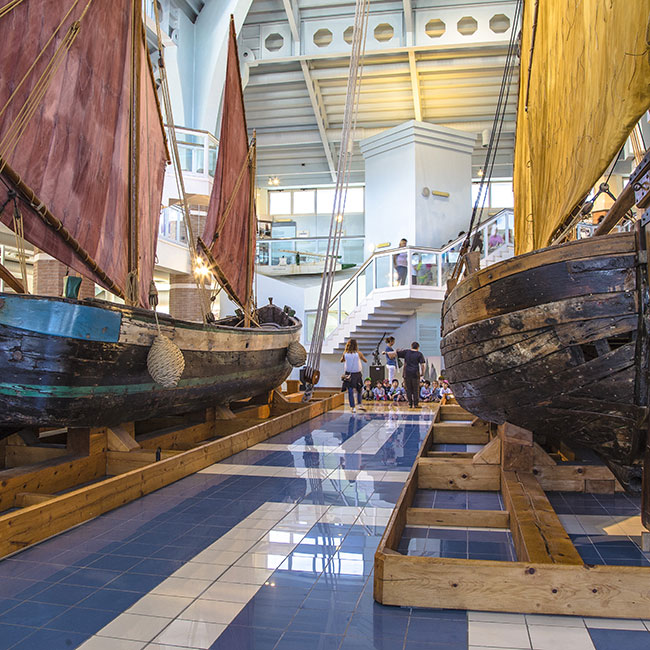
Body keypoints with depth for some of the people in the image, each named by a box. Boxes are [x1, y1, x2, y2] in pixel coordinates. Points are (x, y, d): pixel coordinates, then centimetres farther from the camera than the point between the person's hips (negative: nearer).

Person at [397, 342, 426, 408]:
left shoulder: (406, 352, 5)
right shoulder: (419, 354, 0)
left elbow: (396, 353, 4)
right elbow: (422, 364, -6)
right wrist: (422, 372, 5)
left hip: (407, 373, 2)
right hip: (415, 374, -2)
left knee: (408, 389, 9)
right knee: (416, 389, 6)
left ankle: (410, 404, 9)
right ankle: (415, 404, 6)